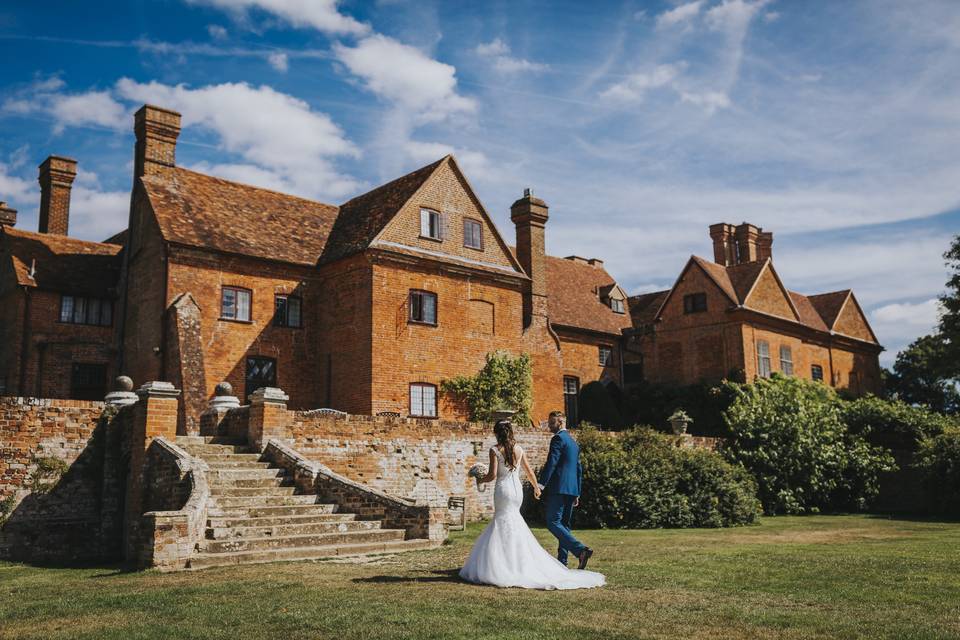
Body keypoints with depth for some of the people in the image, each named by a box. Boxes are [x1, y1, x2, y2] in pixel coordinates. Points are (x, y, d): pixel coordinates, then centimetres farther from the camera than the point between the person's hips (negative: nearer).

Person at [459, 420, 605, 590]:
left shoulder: (495, 450, -8)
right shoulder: (519, 449, 6)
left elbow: (493, 475, -13)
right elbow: (529, 472, 12)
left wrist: (481, 480, 7)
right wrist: (536, 487, 27)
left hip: (503, 488, -5)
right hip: (517, 488, 5)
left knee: (505, 522, 2)